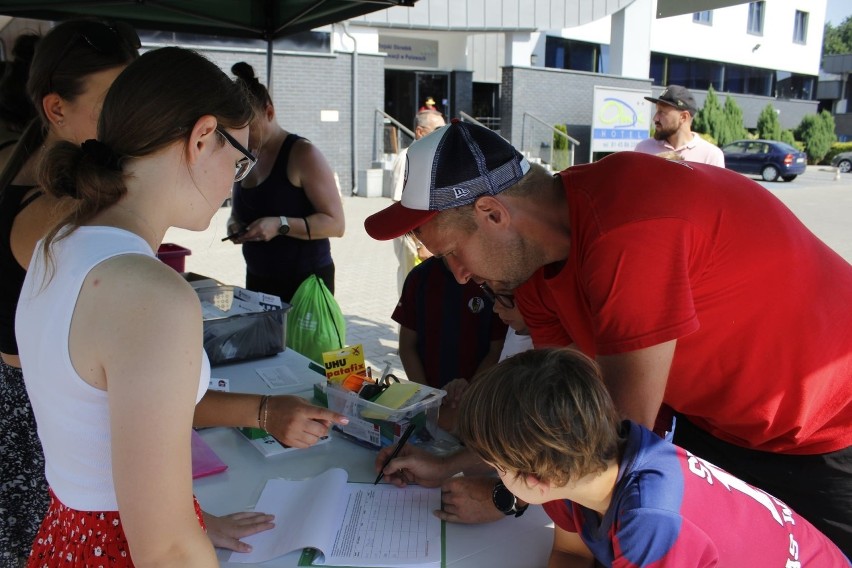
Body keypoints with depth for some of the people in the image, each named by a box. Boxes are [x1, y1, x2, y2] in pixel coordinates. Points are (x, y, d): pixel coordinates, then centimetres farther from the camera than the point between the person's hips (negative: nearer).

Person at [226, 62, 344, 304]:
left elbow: (335, 224, -15)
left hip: (305, 281, -7)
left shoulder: (302, 154, -12)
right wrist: (235, 224, -1)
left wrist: (280, 225, -26)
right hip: (257, 280, 7)